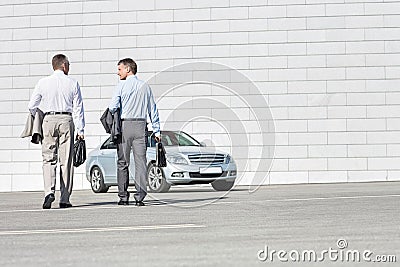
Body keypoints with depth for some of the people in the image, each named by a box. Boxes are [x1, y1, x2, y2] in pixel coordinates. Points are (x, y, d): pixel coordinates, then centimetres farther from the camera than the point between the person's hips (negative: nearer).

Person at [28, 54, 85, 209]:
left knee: (48, 158, 2)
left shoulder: (43, 83, 4)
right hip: (66, 120, 0)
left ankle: (49, 191, -19)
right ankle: (64, 199, 5)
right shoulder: (72, 83, 2)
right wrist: (80, 130, 4)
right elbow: (78, 108, 1)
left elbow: (32, 106, 6)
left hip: (49, 120, 0)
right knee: (66, 160, 3)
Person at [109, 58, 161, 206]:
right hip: (141, 125, 2)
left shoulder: (121, 86, -1)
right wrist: (156, 130, 14)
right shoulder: (145, 86, 11)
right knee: (140, 161, 0)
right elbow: (153, 110, 11)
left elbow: (112, 107, -9)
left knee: (123, 163, 5)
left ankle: (123, 197, 5)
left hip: (124, 125, -2)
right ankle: (140, 196, -6)